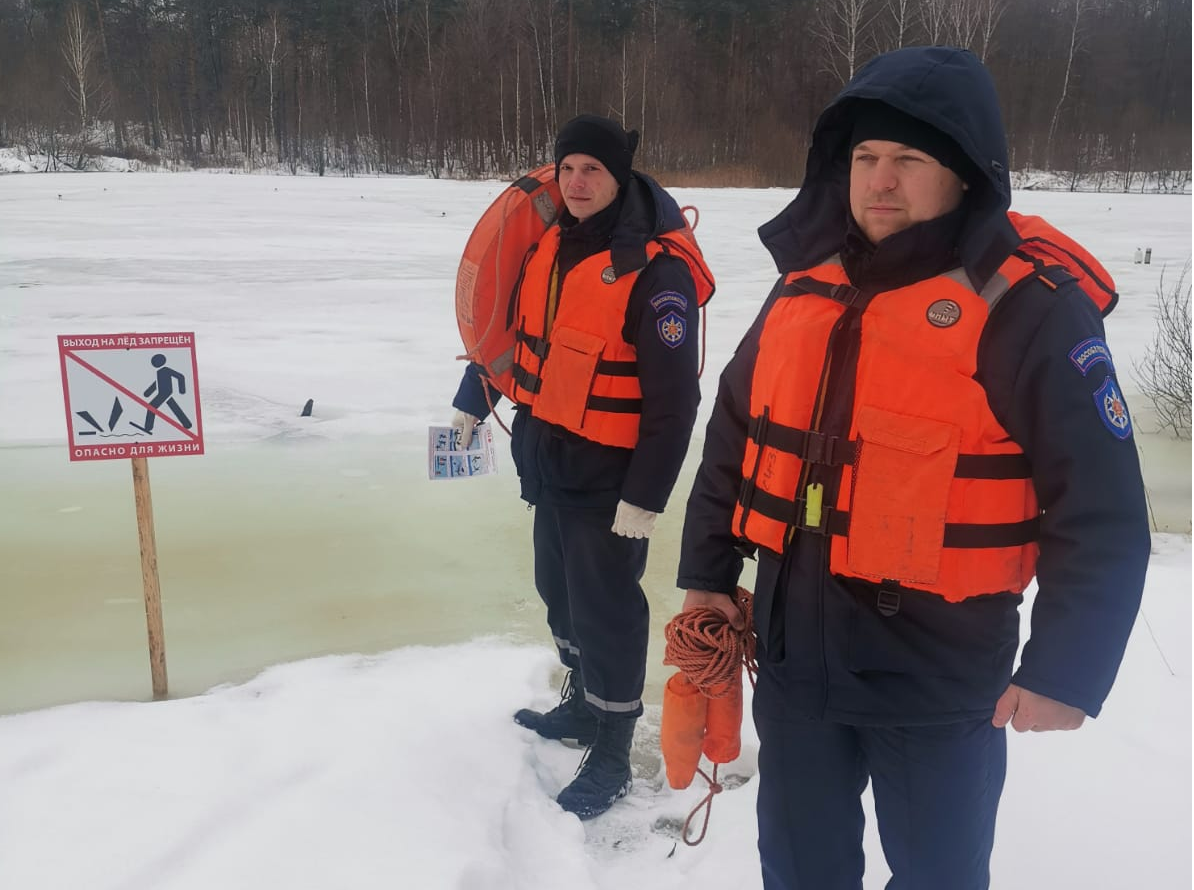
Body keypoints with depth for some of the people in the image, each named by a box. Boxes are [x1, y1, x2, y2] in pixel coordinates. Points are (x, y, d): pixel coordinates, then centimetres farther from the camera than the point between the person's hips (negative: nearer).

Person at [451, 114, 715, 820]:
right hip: (547, 455, 8)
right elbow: (509, 326, 19)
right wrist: (473, 402, 24)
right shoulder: (552, 244, 5)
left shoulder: (656, 268, -20)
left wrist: (646, 496, -21)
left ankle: (613, 757, 19)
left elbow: (673, 397, -21)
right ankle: (582, 707, 42)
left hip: (609, 470, -8)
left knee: (605, 608, 2)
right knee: (560, 590, 21)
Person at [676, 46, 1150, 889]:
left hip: (938, 674, -5)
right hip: (794, 654, 5)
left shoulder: (1029, 312, -13)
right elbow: (734, 436, 12)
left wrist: (1065, 670, -15)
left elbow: (1101, 514, -13)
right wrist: (709, 571, 12)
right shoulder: (804, 291, 4)